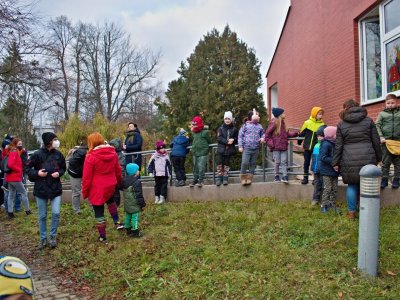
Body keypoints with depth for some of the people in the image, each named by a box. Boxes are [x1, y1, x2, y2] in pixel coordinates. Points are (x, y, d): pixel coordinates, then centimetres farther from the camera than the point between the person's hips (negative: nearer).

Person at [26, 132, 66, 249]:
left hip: (56, 188, 2)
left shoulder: (58, 154, -2)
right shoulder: (37, 154, -11)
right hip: (41, 189, -1)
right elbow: (28, 169, -2)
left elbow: (63, 168, 13)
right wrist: (37, 173, -18)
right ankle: (43, 238, 25)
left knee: (56, 213, -5)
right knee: (42, 216, 9)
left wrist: (59, 173, -7)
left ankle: (53, 237, 14)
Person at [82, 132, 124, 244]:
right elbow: (118, 171, 11)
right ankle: (117, 223, 32)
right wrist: (119, 182, 28)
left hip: (97, 189, -5)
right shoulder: (112, 153, -1)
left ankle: (103, 237, 18)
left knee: (99, 213, 8)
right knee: (110, 201, 36)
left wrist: (84, 192, -1)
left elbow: (86, 177, -13)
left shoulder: (91, 156, -16)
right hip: (110, 186, 5)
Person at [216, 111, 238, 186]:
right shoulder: (221, 128, 3)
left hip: (229, 150, 0)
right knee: (219, 164, -4)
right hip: (221, 149, 0)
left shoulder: (234, 129, 4)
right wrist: (227, 141, -18)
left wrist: (233, 140, -15)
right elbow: (219, 138, -6)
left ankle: (225, 179, 14)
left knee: (226, 165, 5)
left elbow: (237, 139, 7)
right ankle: (219, 179, 4)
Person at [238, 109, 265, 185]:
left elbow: (263, 133, 25)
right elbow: (240, 136, -1)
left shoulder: (259, 126, 10)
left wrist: (262, 138, 1)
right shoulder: (245, 125, -1)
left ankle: (249, 178, 18)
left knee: (252, 164, 8)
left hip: (255, 148, 4)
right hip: (247, 148, -4)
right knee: (245, 163, -13)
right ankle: (243, 178, 2)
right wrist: (240, 146, -6)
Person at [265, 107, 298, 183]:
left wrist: (295, 134, 7)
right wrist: (271, 144, -12)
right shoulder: (274, 123, -10)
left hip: (283, 147, 6)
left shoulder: (282, 122, 11)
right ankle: (276, 176, 17)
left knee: (284, 161, 2)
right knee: (277, 162, 3)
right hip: (276, 147, -6)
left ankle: (285, 176, 6)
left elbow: (286, 134, 17)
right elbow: (267, 134, -8)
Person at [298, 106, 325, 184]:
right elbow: (302, 133, 4)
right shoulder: (307, 123, -5)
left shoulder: (322, 124, -1)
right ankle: (305, 177, 20)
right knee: (306, 162, 9)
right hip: (308, 146, -1)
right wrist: (299, 142, 10)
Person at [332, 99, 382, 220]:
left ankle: (351, 212, 13)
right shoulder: (368, 120, 6)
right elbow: (376, 142, 6)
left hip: (349, 161, 0)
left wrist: (335, 163, 6)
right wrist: (378, 157, 17)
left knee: (352, 185, 10)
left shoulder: (341, 124, 3)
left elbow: (338, 145, 2)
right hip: (367, 159, 0)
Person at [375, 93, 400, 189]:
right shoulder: (382, 114, 7)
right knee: (385, 162, 1)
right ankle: (384, 180, 7)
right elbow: (377, 126, 3)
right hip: (386, 141, -1)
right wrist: (381, 137, -9)